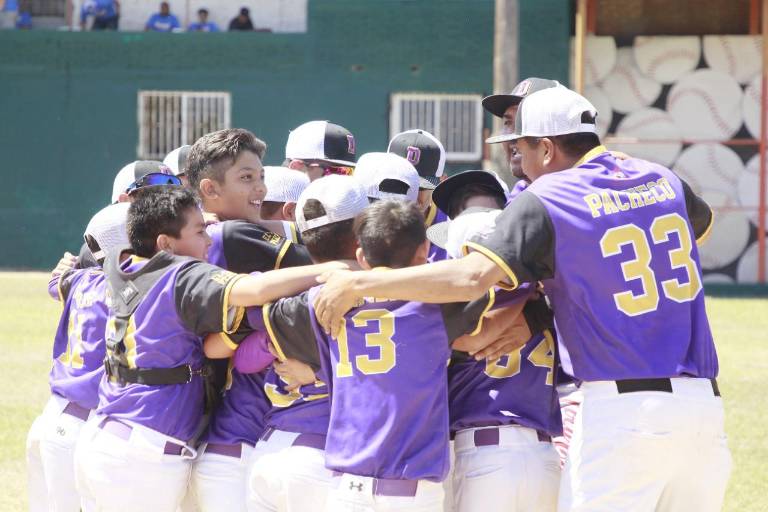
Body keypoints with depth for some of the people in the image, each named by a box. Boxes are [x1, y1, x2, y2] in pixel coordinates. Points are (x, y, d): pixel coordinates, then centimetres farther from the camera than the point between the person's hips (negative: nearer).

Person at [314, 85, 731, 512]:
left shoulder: (546, 202, -5)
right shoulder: (663, 181, 12)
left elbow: (472, 277, -18)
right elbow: (702, 223, 36)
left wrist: (359, 283, -13)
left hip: (621, 410, -5)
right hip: (705, 405, 6)